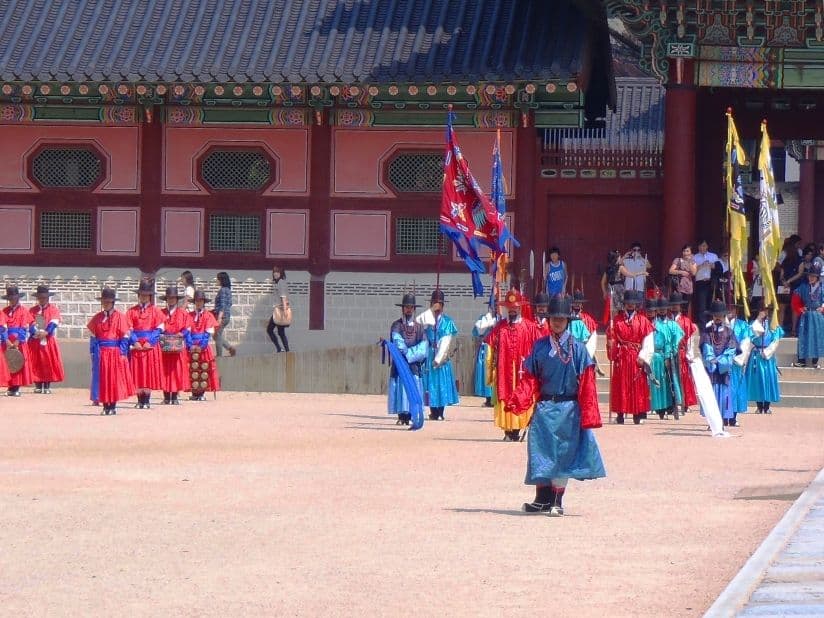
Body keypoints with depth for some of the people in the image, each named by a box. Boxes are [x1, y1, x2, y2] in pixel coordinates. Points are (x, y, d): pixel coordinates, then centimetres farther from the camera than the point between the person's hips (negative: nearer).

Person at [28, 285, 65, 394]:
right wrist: (38, 333, -20)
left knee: (49, 362, -4)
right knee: (36, 363, -2)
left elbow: (54, 323, -7)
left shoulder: (53, 309, 6)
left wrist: (45, 333, -22)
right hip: (35, 340, 1)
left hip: (49, 340, -1)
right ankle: (38, 386, 3)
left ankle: (47, 386, 0)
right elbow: (31, 324, -2)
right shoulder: (32, 310, 10)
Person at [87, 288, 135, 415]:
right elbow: (93, 336, 9)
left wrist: (122, 353, -10)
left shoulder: (120, 317, -1)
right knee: (102, 379, 2)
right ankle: (105, 406, 8)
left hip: (115, 352, -3)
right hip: (101, 352, 3)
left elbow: (124, 337, -3)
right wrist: (93, 351, 0)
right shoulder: (97, 318, 8)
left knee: (115, 380, -1)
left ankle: (113, 406, 5)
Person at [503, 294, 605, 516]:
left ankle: (557, 502, 7)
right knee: (541, 452, 3)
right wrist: (516, 401, -9)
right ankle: (542, 499, 14)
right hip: (544, 408, 3)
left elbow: (586, 384, -4)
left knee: (562, 454, 0)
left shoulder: (577, 349, -1)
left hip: (568, 408, -3)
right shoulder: (540, 347, 6)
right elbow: (530, 379, 6)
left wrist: (588, 414, -10)